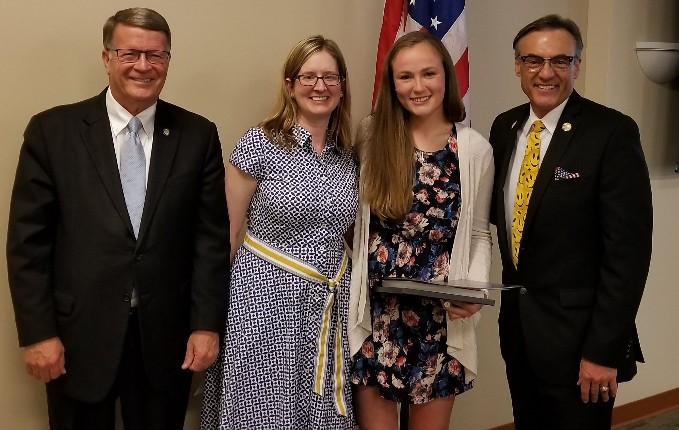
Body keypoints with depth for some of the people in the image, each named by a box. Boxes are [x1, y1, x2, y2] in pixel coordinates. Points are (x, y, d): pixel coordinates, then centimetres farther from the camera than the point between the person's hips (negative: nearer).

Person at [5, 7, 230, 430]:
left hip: (166, 337, 1)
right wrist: (37, 333, -7)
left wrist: (207, 324, -3)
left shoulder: (198, 135, 1)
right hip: (79, 337, -1)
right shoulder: (52, 130, -3)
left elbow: (212, 236, 1)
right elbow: (28, 240, -3)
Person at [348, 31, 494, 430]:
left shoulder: (475, 149, -1)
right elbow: (352, 219, 6)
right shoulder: (371, 136, -2)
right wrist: (353, 288, -4)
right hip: (375, 314, 0)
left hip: (441, 318, 0)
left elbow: (479, 234, 6)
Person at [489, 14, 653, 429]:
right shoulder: (505, 126, 5)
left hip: (576, 333, -6)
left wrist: (604, 349, -16)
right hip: (516, 325, 6)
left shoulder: (612, 132, -14)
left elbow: (628, 248, -16)